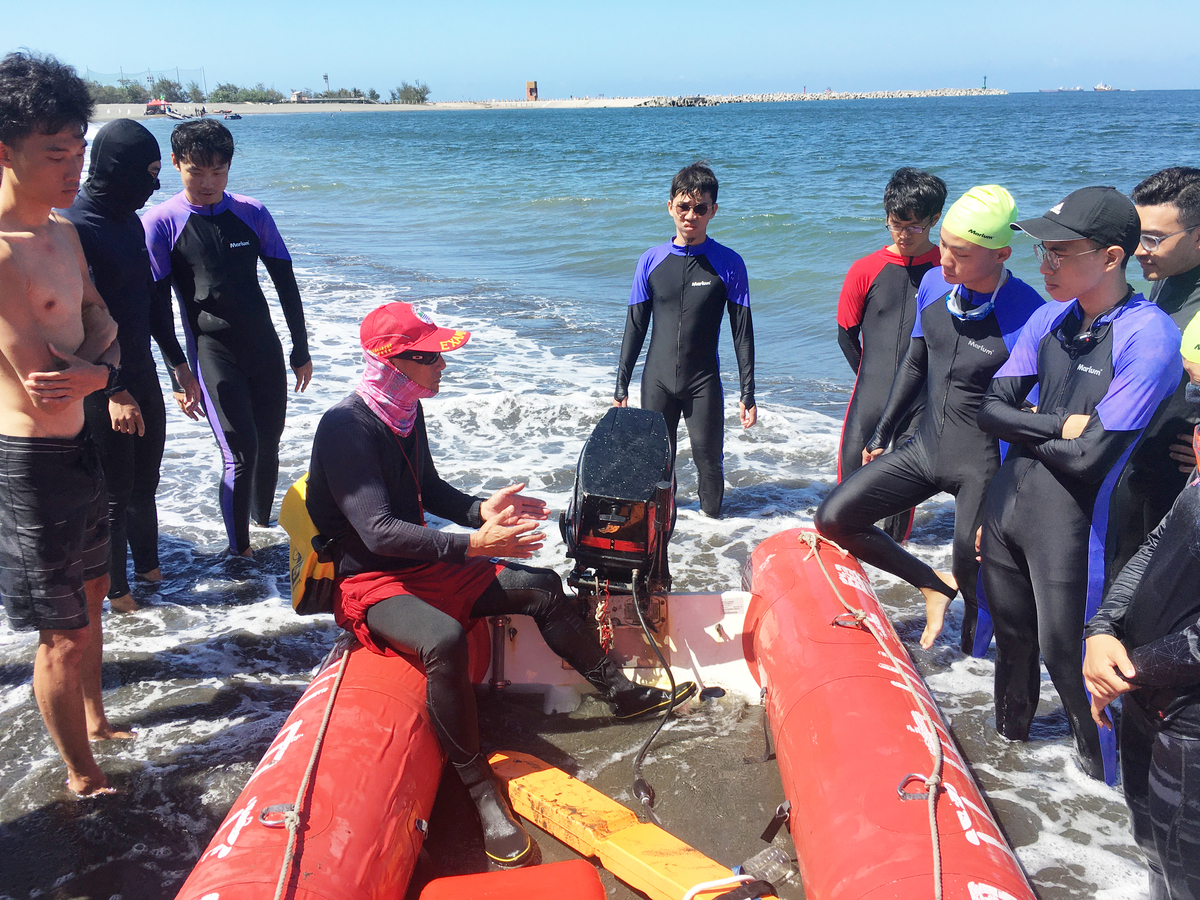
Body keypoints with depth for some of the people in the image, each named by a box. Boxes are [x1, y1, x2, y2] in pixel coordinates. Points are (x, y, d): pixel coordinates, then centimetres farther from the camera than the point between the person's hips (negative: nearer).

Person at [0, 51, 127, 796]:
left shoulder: (63, 232, 5)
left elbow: (103, 319, 8)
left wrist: (94, 366, -13)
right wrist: (98, 366, -8)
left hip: (80, 445, 9)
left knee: (90, 595, 25)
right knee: (63, 634, 5)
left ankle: (95, 720, 47)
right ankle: (84, 777, 24)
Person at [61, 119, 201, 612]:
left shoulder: (129, 220, 8)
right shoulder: (74, 227, -20)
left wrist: (178, 362, 18)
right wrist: (113, 391, -23)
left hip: (141, 374, 8)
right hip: (101, 387, -8)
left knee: (144, 482, 19)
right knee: (114, 493, 5)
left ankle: (147, 566, 37)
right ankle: (115, 589, 22)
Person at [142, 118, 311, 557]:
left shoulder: (252, 213, 3)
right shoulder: (160, 223, -6)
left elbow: (286, 285, 9)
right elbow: (158, 305, -5)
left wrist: (301, 352, 10)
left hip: (265, 348, 4)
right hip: (213, 352, -4)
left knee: (268, 445, 12)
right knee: (241, 453, -12)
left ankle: (265, 520, 35)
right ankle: (239, 551, 3)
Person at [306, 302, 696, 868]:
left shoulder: (407, 412, 4)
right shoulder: (346, 428, -23)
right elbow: (378, 532, -30)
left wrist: (480, 511, -2)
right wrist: (474, 545, -33)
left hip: (420, 564, 9)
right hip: (367, 582, -9)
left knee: (541, 587, 6)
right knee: (445, 638, -38)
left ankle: (621, 693, 23)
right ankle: (480, 790, -24)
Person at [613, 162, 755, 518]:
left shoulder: (728, 264, -5)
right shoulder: (652, 261, 1)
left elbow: (742, 332, -2)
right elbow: (635, 328, 6)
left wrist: (748, 394, -6)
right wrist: (621, 387, 5)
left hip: (704, 384, -2)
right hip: (657, 382, 2)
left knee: (709, 462, 2)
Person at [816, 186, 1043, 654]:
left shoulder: (1027, 316, -22)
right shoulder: (934, 284, -3)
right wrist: (881, 434, 19)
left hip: (983, 469, -6)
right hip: (924, 448, 7)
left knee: (973, 587, 2)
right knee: (834, 518, 3)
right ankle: (933, 583, 18)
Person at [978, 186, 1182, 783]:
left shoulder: (1149, 336, -19)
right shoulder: (1050, 317, 2)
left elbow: (1088, 458, -22)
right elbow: (992, 408, 1)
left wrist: (1024, 431, -6)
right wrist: (1058, 426, -13)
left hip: (1067, 518, -6)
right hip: (1005, 501, 6)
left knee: (1064, 654, 5)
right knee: (1010, 634, 22)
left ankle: (1104, 783, 30)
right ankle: (1010, 735, 47)